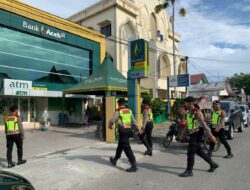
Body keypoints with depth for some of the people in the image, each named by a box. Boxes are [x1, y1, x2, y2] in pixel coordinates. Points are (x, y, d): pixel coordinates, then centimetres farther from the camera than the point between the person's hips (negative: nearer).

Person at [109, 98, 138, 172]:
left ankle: (134, 166, -7)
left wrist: (109, 126, 9)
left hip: (123, 130, -8)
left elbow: (112, 120, -10)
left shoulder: (118, 111, -8)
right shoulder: (129, 110, 12)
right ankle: (115, 160, 40)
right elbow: (133, 120, 14)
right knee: (120, 145, 22)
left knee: (127, 148, -6)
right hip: (129, 129, 8)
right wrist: (137, 128, 20)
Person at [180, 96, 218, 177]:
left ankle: (189, 171, 4)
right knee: (199, 151, 17)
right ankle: (213, 164, 32)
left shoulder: (197, 112, -17)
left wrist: (210, 135, -20)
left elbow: (204, 124, -20)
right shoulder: (189, 112, 11)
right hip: (193, 134, 9)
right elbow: (188, 125, 20)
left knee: (190, 153, -6)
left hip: (197, 134, -9)